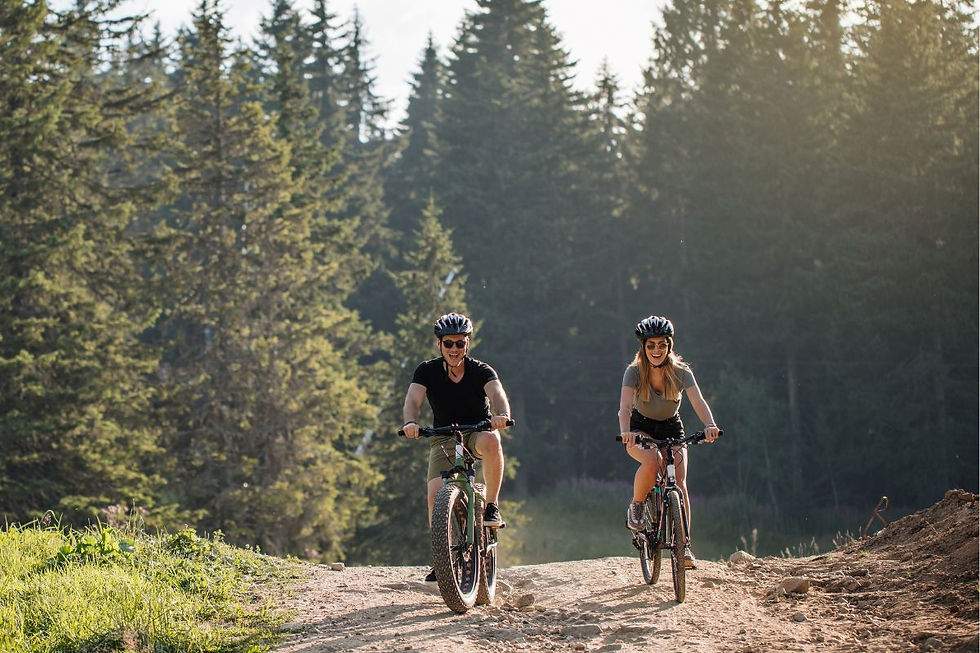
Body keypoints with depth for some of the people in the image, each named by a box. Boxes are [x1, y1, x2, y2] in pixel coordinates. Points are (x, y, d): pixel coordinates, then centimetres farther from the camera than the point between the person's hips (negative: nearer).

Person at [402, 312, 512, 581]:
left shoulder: (481, 371, -12)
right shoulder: (427, 371, -8)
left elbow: (497, 394, -31)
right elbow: (413, 399, -24)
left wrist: (502, 414, -54)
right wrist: (410, 422, -47)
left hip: (478, 431, -1)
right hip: (443, 438, 1)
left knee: (491, 440, -39)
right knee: (436, 493, -21)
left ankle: (492, 507, -23)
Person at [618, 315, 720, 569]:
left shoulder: (681, 372, -17)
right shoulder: (634, 372, -20)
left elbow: (698, 401, -31)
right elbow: (625, 407, -33)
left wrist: (709, 424, -52)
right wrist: (625, 432, -53)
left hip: (671, 429, 2)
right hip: (641, 428, -2)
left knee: (680, 483, -17)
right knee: (652, 460, -36)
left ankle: (684, 546, -11)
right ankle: (636, 506, -11)